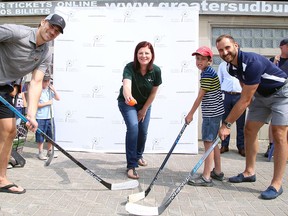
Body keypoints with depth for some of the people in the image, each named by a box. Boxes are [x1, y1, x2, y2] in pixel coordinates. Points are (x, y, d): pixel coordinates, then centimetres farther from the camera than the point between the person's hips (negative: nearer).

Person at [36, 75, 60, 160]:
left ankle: (49, 151, 24)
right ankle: (40, 152, 12)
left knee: (51, 135, 12)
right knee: (40, 136, 2)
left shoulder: (50, 90, 10)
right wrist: (47, 103, -12)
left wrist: (54, 90, -3)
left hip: (50, 117, 6)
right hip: (40, 118, -6)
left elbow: (58, 98, 10)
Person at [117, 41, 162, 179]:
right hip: (127, 102, -3)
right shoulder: (130, 68, -29)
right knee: (133, 127, -22)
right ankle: (131, 166, -13)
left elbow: (153, 92, -10)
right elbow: (126, 84, -48)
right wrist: (128, 97, -70)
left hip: (144, 104, 4)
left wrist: (144, 110, -5)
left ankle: (139, 155, 41)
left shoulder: (156, 70, -20)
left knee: (143, 131, 8)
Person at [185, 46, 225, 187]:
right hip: (214, 112, 10)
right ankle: (217, 172, 27)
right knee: (213, 142, 16)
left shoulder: (207, 74, -16)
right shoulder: (208, 72, 15)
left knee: (208, 142, -8)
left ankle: (206, 177, -4)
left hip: (212, 113, -10)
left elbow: (200, 96, -16)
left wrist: (190, 114, -10)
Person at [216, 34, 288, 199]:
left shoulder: (252, 62, -34)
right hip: (261, 94, 9)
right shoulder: (232, 66, -7)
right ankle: (250, 172, 18)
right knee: (250, 130, 6)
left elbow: (245, 100, -33)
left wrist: (227, 124, -29)